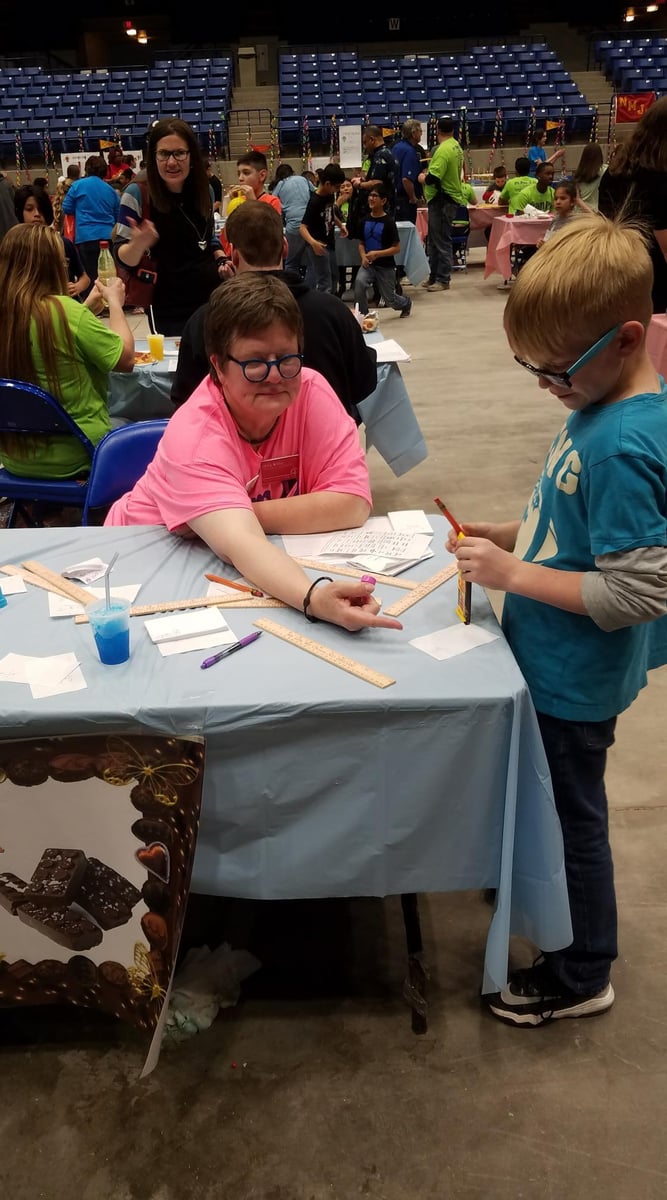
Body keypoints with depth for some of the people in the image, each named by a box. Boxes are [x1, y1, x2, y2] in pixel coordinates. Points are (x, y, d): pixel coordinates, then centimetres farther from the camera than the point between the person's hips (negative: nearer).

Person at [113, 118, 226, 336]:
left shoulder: (205, 191, 3)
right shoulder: (137, 194, -11)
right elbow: (123, 258, -11)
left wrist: (221, 259, 1)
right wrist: (138, 244, -32)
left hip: (212, 298, 4)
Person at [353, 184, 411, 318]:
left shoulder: (389, 222, -12)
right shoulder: (365, 220, 2)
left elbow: (396, 248, -12)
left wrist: (377, 254, -23)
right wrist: (363, 257, -9)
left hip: (385, 266, -3)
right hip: (368, 264, 3)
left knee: (390, 300, 9)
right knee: (359, 282, -29)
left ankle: (406, 303, 44)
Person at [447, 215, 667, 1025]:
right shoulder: (599, 406, 0)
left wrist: (512, 573, -25)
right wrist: (510, 535, 1)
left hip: (574, 680, -9)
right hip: (553, 662, 9)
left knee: (571, 814, 11)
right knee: (544, 799, 27)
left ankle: (580, 977, 34)